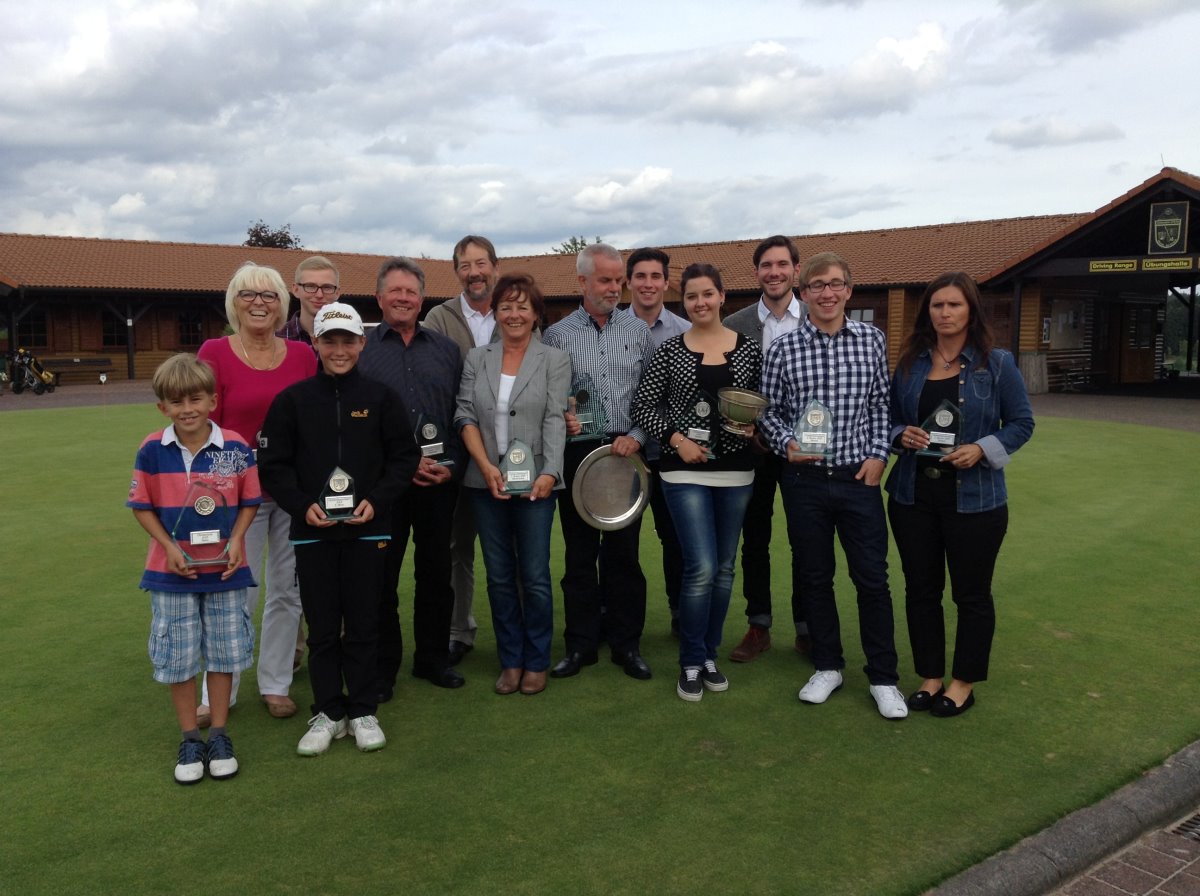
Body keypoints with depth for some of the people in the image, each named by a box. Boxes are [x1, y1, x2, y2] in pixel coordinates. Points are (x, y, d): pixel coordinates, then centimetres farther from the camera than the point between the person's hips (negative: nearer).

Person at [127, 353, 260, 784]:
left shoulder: (236, 448, -8)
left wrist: (236, 540, -14)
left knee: (224, 652, 10)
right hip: (172, 573, 0)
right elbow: (142, 506, -1)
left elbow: (249, 502, 1)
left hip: (225, 570, 0)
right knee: (177, 657, 9)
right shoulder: (152, 450, -8)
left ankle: (219, 735, 26)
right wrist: (169, 547, -13)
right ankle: (190, 739, 25)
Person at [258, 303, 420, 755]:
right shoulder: (292, 400, 1)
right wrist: (302, 505, -12)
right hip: (312, 531, 0)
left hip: (367, 528, 0)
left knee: (363, 625, 7)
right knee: (322, 627, 7)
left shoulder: (380, 397, 1)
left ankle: (362, 711, 22)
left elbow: (404, 456, 3)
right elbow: (274, 463, 2)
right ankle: (328, 712, 22)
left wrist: (377, 501, -10)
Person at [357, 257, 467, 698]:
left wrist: (451, 465, -5)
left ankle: (433, 657, 26)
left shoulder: (446, 350, 11)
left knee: (436, 571, 11)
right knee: (381, 576, 4)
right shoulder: (360, 350, 1)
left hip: (440, 480, 3)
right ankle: (381, 667, 18)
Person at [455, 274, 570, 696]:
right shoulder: (476, 358, 9)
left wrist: (550, 473, -19)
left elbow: (554, 420, -6)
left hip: (534, 483, -2)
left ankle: (536, 662, 18)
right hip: (486, 483, 3)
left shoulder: (554, 360, 2)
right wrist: (486, 466, -11)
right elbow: (465, 415, 2)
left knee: (535, 577, 0)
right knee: (499, 577, 10)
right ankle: (510, 661, 23)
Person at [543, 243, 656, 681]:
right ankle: (581, 644, 18)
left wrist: (637, 435, -7)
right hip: (577, 453, -1)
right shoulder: (557, 335, 3)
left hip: (626, 452, 1)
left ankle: (626, 643, 19)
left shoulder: (639, 331, 7)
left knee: (624, 551, 7)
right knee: (579, 553, 6)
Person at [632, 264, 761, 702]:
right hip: (686, 470, -3)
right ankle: (691, 664, 9)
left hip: (736, 470, 3)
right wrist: (676, 439, -12)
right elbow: (643, 405, -1)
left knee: (724, 568, 11)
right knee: (701, 568, -9)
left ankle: (709, 655, 27)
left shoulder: (748, 347, 4)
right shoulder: (670, 349, -1)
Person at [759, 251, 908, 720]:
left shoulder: (871, 339, 1)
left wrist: (879, 455, -3)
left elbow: (881, 403, 7)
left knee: (873, 579, 4)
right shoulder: (783, 348, -3)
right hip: (805, 479, 0)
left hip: (859, 477, 0)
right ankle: (827, 667, 28)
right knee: (815, 577, 11)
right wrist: (787, 444, -13)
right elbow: (768, 410, 4)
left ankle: (883, 677, 19)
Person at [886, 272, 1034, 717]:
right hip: (913, 495, 3)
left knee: (971, 593, 7)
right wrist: (902, 435, -12)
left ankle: (964, 682, 24)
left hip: (974, 497, -3)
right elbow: (889, 418, 11)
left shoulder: (997, 364, -3)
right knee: (920, 589, 10)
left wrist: (982, 450, -17)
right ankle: (929, 676, 26)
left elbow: (1022, 422, -1)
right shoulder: (910, 364, 5)